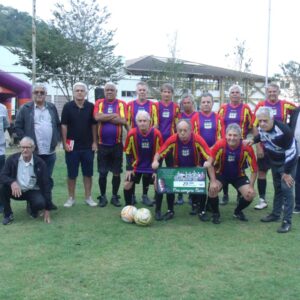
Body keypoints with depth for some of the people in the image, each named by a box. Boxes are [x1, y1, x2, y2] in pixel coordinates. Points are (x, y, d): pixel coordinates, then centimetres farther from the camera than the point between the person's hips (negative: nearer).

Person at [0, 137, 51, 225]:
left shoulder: (40, 163, -13)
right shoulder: (12, 159, -9)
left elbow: (46, 185, -12)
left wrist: (47, 209, -16)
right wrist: (12, 182, -39)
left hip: (33, 191, -2)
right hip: (16, 190, 2)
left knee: (40, 203, -32)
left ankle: (32, 208, 8)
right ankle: (8, 215, -6)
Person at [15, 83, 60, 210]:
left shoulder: (52, 107, 10)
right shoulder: (25, 108, -1)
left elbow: (58, 125, 16)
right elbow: (18, 127, -2)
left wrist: (57, 139, 4)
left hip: (50, 151, 3)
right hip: (33, 151, -3)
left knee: (48, 178, 12)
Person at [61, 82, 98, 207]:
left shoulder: (91, 107, 1)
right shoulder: (68, 106, -3)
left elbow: (94, 125, 5)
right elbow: (64, 125, -2)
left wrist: (94, 142, 0)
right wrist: (65, 143, -7)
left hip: (88, 146, 1)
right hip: (72, 146, -1)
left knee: (88, 173, 8)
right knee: (72, 174, 6)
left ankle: (88, 197, 18)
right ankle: (71, 198, 17)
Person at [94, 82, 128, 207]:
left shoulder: (121, 104, 1)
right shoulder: (99, 103, 3)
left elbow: (123, 120, -13)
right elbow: (97, 117, -16)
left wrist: (104, 117, -11)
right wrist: (114, 115, -11)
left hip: (117, 144, 0)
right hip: (102, 144, 0)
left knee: (116, 173, 7)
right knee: (102, 173, 6)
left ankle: (115, 196, 20)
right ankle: (102, 196, 19)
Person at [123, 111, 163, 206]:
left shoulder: (156, 134, -19)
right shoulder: (132, 133, -18)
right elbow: (128, 152, -4)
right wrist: (128, 168, -6)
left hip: (151, 166, 0)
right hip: (136, 165, 0)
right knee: (127, 185, -6)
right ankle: (128, 206, 15)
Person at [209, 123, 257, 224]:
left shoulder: (247, 148, -25)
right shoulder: (220, 145, -27)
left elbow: (254, 169, -13)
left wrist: (251, 186, -16)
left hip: (239, 175, 1)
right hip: (221, 173, -1)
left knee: (250, 195, -16)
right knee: (212, 190, -27)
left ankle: (238, 211, 18)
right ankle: (215, 213, 3)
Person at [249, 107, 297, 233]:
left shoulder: (284, 130, -33)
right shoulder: (261, 128, -12)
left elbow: (291, 152, -29)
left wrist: (287, 172, -23)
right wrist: (253, 141, -3)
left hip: (288, 162, -7)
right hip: (274, 162, 7)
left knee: (286, 189, -11)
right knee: (277, 188, 17)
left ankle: (287, 221, -6)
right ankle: (276, 214, 30)